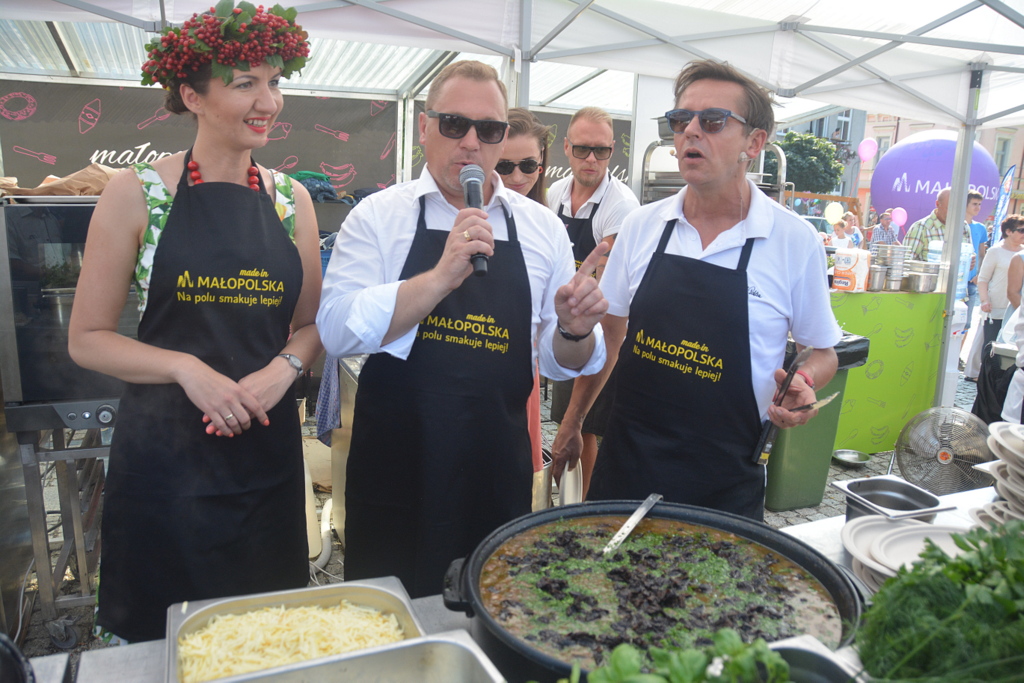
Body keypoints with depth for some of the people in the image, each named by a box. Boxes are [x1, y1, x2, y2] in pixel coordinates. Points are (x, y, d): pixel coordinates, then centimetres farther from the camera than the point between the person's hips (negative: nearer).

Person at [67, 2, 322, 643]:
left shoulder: (290, 199, 3)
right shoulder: (137, 193, -6)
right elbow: (87, 338, -4)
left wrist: (284, 368, -10)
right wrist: (188, 368, -18)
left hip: (268, 444, 3)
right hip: (165, 451, -2)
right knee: (162, 637, 13)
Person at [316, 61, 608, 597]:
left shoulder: (542, 228, 5)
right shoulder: (378, 216, -2)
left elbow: (559, 362, 9)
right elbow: (337, 330, -15)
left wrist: (574, 332, -13)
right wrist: (441, 277, -24)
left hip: (499, 474, 2)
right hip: (396, 468, -1)